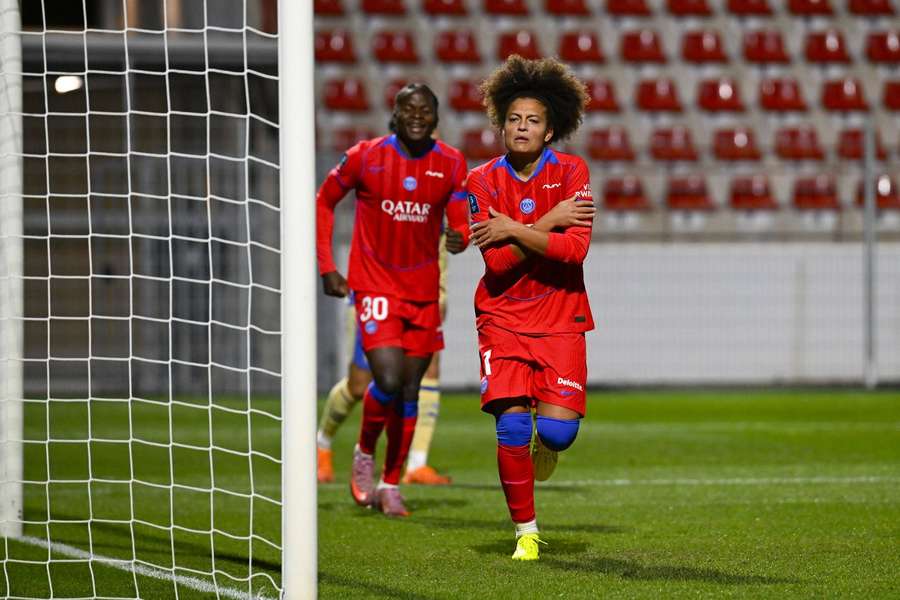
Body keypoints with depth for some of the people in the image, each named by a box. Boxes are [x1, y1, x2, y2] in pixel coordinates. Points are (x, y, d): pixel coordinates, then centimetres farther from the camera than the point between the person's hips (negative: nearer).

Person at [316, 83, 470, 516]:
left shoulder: (451, 164, -2)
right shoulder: (366, 156, -8)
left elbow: (459, 222, -1)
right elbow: (324, 201, 5)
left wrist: (459, 238, -26)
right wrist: (326, 267, 0)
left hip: (424, 291, 3)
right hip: (375, 286, -3)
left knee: (410, 392, 7)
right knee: (389, 380, -18)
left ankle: (390, 484, 22)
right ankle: (364, 454, 10)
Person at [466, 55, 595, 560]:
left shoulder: (571, 172, -3)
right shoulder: (483, 181, -2)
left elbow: (576, 248, -16)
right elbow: (497, 260, -12)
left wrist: (515, 230, -17)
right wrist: (549, 221, -15)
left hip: (560, 319, 0)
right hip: (503, 318, 0)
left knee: (558, 430, -12)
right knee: (512, 425, -12)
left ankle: (544, 448, 29)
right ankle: (526, 531, 5)